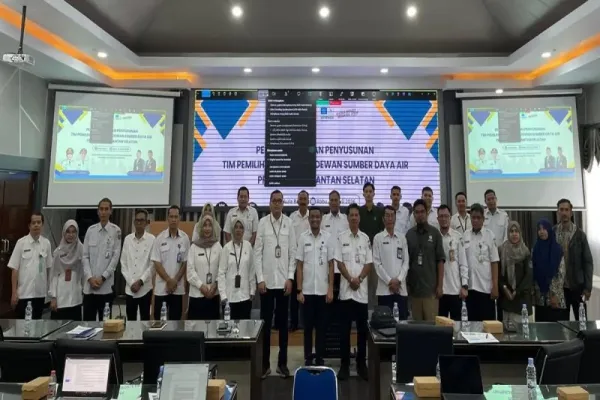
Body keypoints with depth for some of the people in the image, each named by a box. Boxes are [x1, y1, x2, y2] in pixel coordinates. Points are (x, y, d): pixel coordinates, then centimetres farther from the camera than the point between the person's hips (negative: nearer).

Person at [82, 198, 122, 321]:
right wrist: (90, 277, -5)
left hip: (106, 284, -2)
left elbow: (116, 256, -4)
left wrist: (103, 277, -9)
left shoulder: (116, 230, -2)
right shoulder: (91, 230, 6)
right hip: (89, 284, 2)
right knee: (88, 320, 7)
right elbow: (85, 256, 5)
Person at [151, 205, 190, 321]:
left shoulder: (185, 238, -1)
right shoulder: (160, 238, -3)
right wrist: (168, 280, -11)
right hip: (161, 287, -1)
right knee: (159, 319, 6)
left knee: (175, 319, 8)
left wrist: (175, 280, -7)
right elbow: (156, 263, -4)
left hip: (178, 287, 1)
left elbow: (186, 262, 1)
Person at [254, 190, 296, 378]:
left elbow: (293, 253, 2)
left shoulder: (289, 223, 0)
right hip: (267, 281, -1)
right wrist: (260, 279, -5)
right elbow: (257, 252, -1)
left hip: (283, 281, 1)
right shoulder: (262, 222, -3)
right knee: (266, 322, 8)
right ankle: (265, 363, 20)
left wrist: (290, 278, -3)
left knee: (283, 323, 10)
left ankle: (282, 363, 23)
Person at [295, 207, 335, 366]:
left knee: (321, 326, 9)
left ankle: (320, 359, 21)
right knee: (308, 326, 9)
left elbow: (331, 265, 2)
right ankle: (308, 359, 21)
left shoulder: (328, 238, 0)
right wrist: (299, 290, -4)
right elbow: (299, 265, 0)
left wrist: (330, 289, -4)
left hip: (323, 290, 0)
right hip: (307, 290, 0)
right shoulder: (302, 237, -1)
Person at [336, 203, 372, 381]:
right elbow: (339, 262, -2)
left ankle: (361, 363, 21)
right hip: (346, 289, -1)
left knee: (362, 328, 8)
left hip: (362, 290, 2)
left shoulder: (366, 238, 5)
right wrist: (350, 279, -13)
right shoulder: (341, 237, 1)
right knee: (345, 329, 4)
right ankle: (344, 364, 14)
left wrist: (359, 279, -11)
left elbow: (369, 263, 2)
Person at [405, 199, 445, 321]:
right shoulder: (409, 234, 5)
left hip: (431, 287, -2)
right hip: (414, 287, 2)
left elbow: (440, 260, -3)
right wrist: (406, 283, 4)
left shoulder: (435, 233, -2)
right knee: (416, 323, 10)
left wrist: (440, 285, -7)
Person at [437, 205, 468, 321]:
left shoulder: (458, 237, -1)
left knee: (456, 321, 8)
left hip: (455, 289, -1)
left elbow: (463, 263, -1)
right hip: (439, 289, 1)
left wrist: (464, 286, -6)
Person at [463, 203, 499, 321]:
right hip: (469, 286, 3)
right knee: (471, 321, 11)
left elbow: (494, 262, -5)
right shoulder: (465, 236, 5)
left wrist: (495, 286, -8)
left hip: (485, 287, -3)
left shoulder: (489, 235, -4)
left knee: (487, 321, 4)